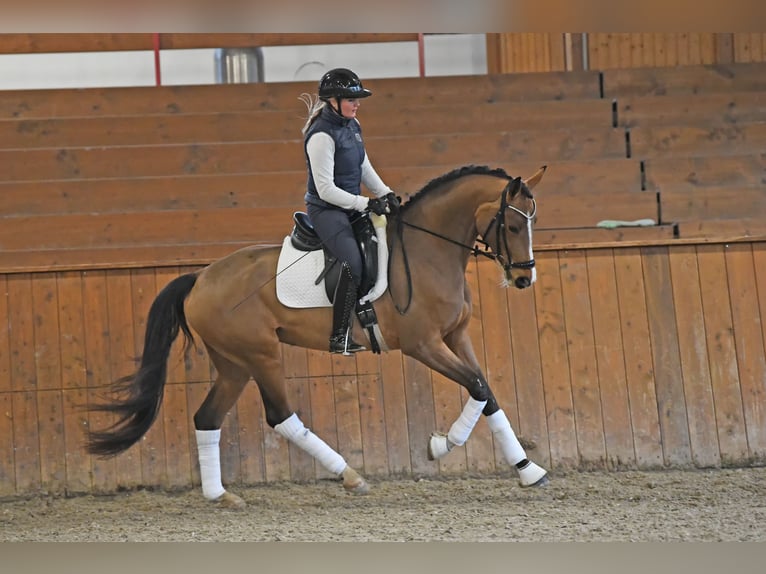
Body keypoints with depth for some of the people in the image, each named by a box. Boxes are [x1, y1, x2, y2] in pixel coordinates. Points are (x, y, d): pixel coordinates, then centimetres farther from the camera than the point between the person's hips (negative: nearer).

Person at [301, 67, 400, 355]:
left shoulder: (352, 126, 7)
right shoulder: (322, 135, -20)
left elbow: (365, 168, 16)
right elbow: (326, 190, -22)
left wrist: (385, 194, 1)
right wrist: (366, 203, -22)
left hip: (352, 207, 10)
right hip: (326, 210, -10)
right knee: (353, 264, -27)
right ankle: (339, 337, -24)